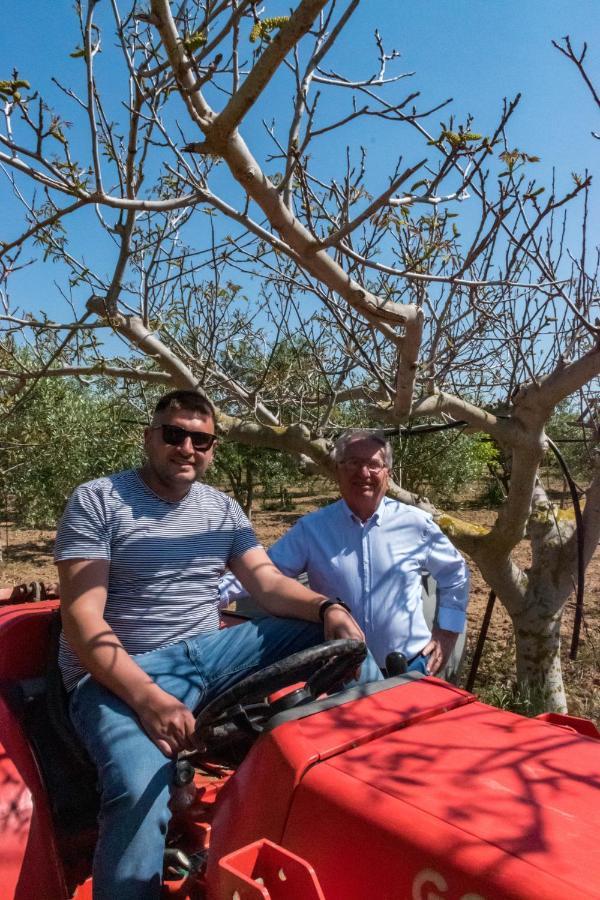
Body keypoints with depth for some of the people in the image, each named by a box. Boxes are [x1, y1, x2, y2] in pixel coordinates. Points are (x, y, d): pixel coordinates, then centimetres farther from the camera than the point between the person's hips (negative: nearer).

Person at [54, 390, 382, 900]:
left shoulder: (223, 510, 10)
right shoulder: (97, 502, -7)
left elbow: (267, 582, 2)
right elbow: (82, 618, -14)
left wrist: (328, 608, -21)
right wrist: (147, 697, -28)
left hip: (208, 651, 5)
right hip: (118, 675, -5)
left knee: (338, 635, -8)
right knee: (140, 793, -35)